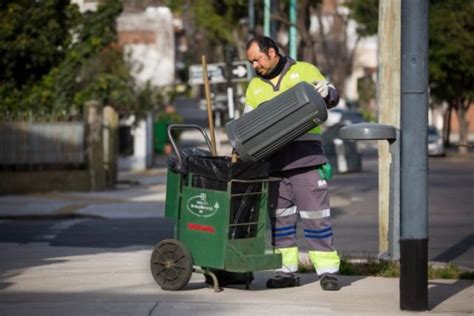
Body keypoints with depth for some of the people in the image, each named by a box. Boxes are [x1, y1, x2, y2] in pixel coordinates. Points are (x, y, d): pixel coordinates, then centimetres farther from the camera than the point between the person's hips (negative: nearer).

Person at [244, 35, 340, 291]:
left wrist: (326, 92, -14)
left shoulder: (305, 71, 7)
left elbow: (332, 97, 8)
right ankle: (287, 270, 12)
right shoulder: (255, 86, 18)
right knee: (280, 216, 6)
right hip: (273, 161, 4)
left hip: (306, 157, -4)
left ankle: (327, 271, -2)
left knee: (315, 214, -5)